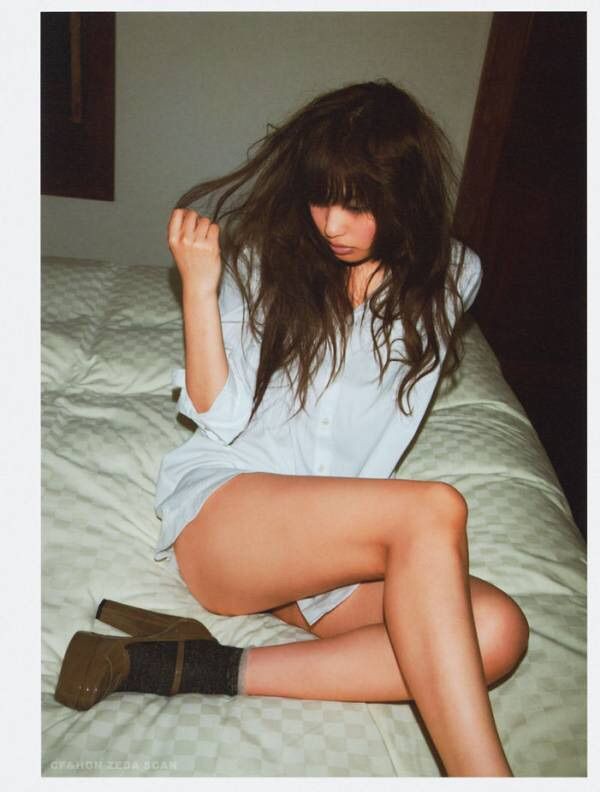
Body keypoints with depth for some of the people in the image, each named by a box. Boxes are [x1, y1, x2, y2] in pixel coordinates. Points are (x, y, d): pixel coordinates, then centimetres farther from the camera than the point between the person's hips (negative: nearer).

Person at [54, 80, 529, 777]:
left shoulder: (450, 279, 7)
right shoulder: (265, 260, 2)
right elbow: (219, 418, -4)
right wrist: (199, 284, -10)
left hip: (340, 545, 4)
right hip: (217, 508, -3)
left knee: (498, 630, -24)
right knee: (434, 511, -31)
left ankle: (215, 672, -26)